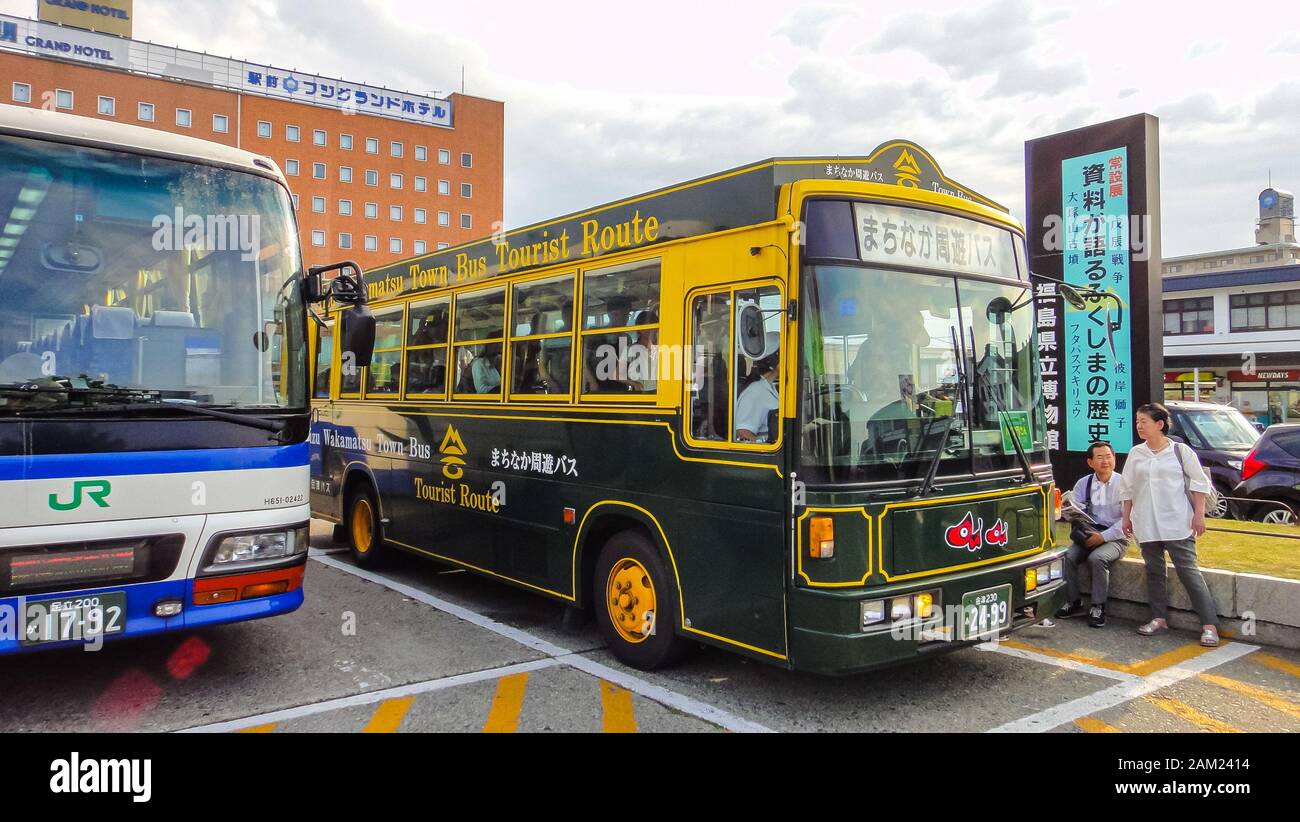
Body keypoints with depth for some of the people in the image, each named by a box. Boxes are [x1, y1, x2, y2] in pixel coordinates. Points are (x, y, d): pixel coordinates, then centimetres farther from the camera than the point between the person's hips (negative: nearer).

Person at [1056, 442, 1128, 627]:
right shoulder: (1083, 483, 8)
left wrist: (1103, 536, -19)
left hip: (1115, 538, -4)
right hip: (1089, 535, 4)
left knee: (1097, 558, -32)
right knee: (1068, 556, -22)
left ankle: (1097, 607, -17)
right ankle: (1073, 603, -5)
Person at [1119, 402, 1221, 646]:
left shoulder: (1180, 451, -2)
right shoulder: (1135, 454, 8)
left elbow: (1199, 484, -1)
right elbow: (1127, 488, 14)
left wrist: (1199, 515, -6)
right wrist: (1126, 517, 12)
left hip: (1177, 523, -4)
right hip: (1146, 524, 4)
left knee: (1189, 571, -6)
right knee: (1154, 572, 10)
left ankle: (1209, 625, -3)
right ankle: (1159, 619, 20)